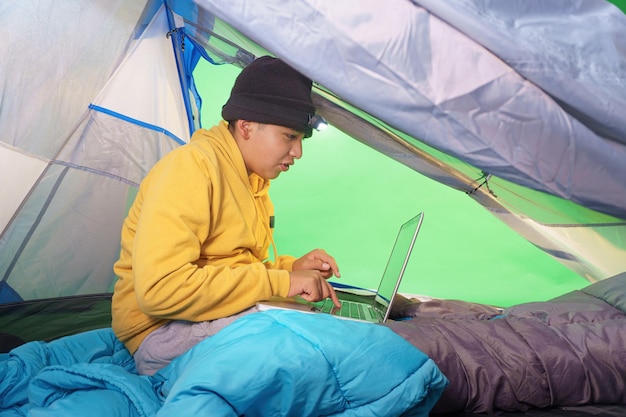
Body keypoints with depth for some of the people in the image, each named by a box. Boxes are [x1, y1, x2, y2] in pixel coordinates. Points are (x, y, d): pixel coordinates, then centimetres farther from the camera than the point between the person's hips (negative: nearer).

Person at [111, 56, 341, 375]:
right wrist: (279, 282, -25)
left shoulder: (252, 180, 12)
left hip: (229, 314, 9)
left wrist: (289, 267, -1)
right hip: (162, 331, -8)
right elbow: (159, 288, -28)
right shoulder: (192, 165, -18)